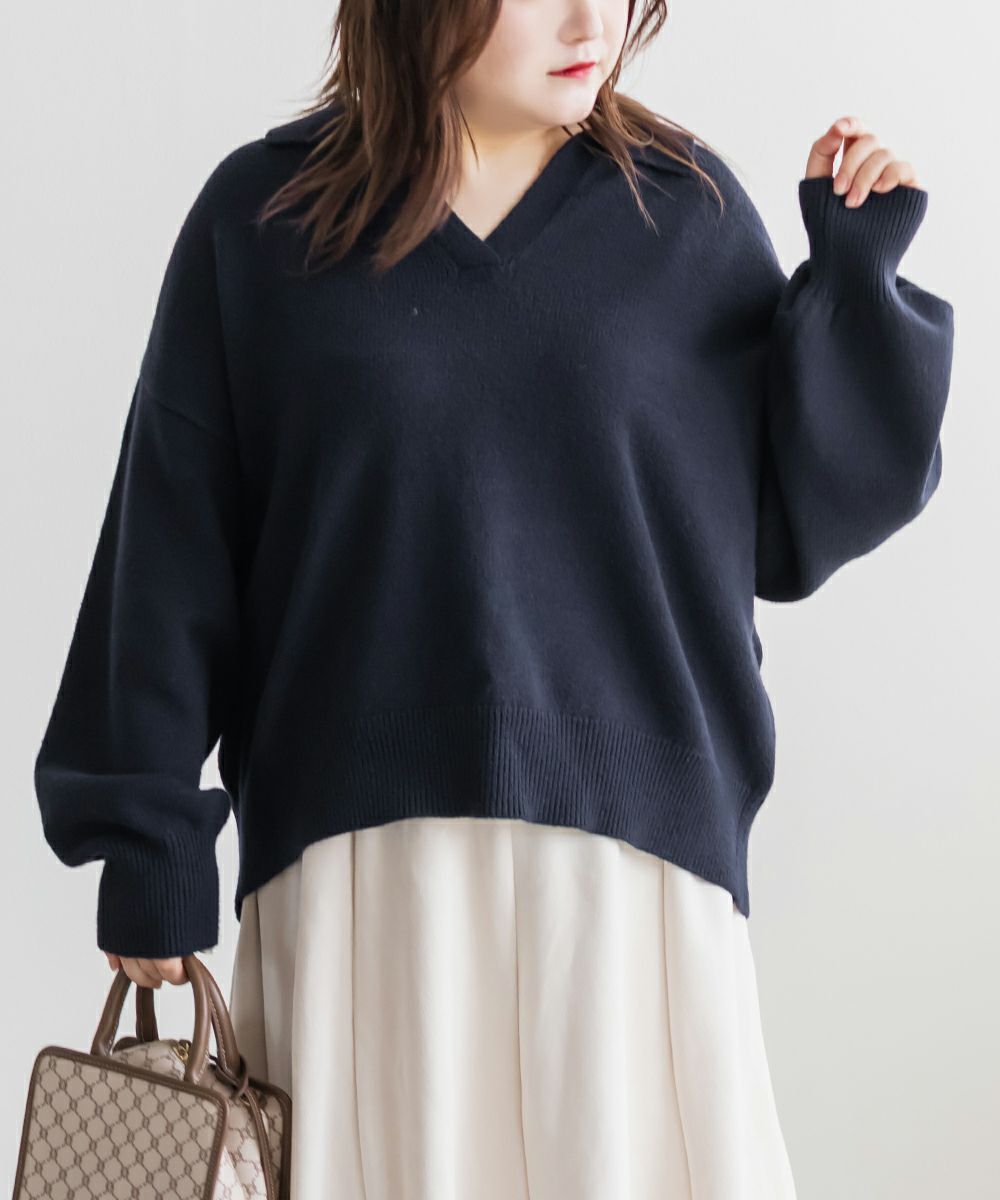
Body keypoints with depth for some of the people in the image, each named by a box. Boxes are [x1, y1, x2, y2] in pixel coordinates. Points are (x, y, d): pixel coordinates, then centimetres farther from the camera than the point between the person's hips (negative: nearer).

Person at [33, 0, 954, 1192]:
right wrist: (148, 835, 2)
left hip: (630, 840, 1)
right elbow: (173, 540, 3)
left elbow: (793, 528, 6)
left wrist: (855, 278, -4)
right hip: (358, 853, -1)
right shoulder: (262, 216, 2)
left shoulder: (687, 209, 4)